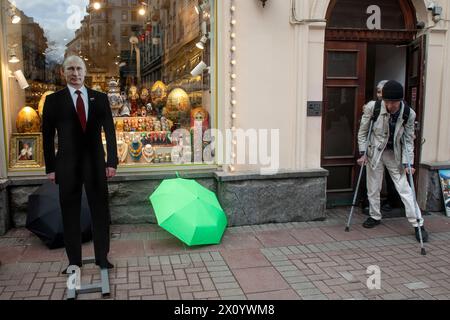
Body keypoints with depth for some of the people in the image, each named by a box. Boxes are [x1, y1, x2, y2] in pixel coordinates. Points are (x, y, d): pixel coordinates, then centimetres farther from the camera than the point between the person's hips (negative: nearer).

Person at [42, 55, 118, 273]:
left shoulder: (100, 98, 6)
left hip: (95, 162, 1)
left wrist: (112, 161, -4)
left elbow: (110, 131, 4)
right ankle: (74, 260, 18)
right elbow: (48, 136, 3)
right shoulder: (54, 100, 3)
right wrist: (50, 167, -2)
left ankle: (102, 257, 19)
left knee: (100, 210, 6)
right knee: (70, 214, 6)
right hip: (67, 164, -1)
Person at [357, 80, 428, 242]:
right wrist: (363, 153, -8)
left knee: (405, 189, -1)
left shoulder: (409, 114, -15)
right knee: (373, 188, 9)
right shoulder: (372, 107, -18)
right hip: (375, 152, 0)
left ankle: (418, 224, 6)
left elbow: (408, 140, -5)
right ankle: (375, 216, 31)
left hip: (395, 155, 0)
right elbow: (362, 131, -5)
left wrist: (408, 163, -10)